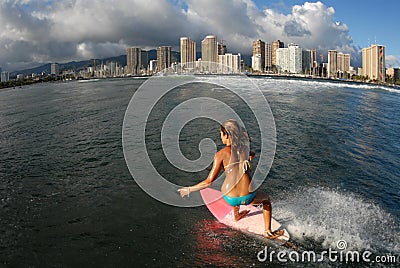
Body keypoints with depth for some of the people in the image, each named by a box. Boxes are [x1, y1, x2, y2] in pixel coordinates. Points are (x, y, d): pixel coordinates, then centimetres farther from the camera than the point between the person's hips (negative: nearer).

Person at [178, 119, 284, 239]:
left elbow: (209, 181, -8)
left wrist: (189, 189, 2)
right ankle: (268, 231, 31)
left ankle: (236, 214, 57)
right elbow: (252, 154, 30)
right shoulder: (244, 148, 3)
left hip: (230, 198, 0)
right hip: (248, 197, 1)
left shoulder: (221, 154, -8)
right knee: (266, 199, 34)